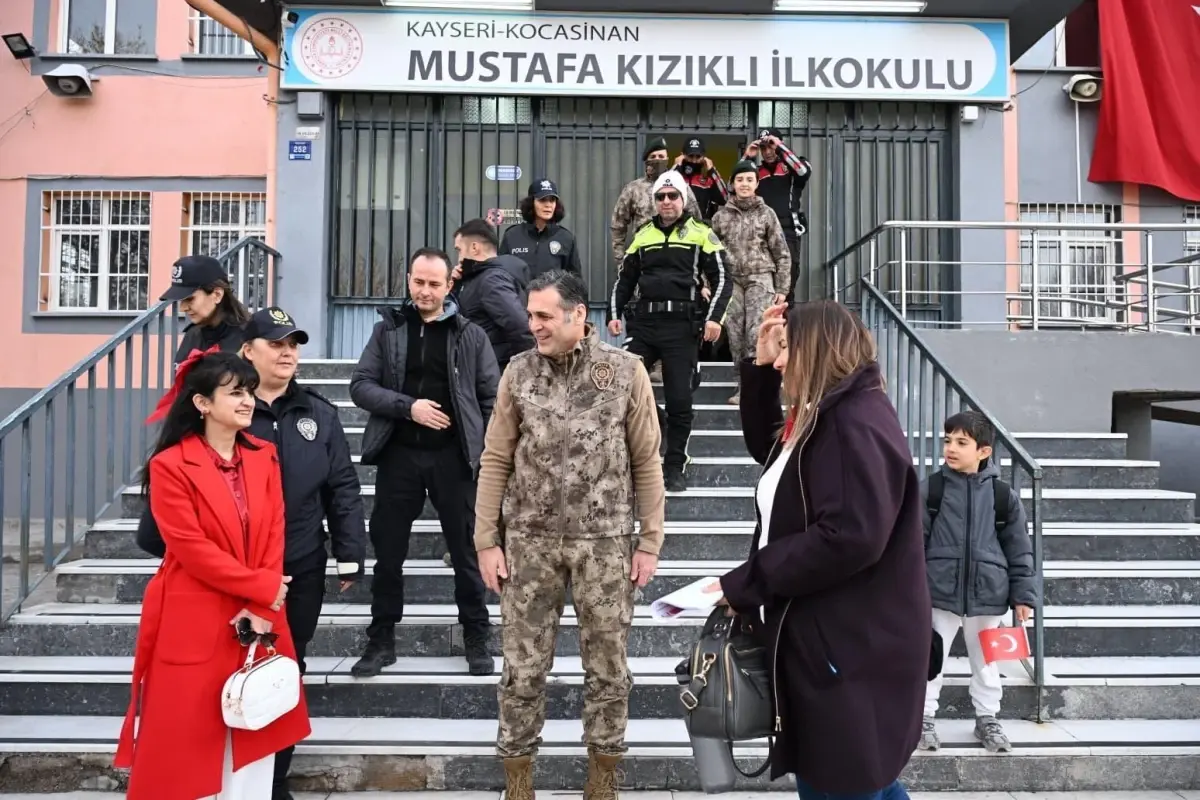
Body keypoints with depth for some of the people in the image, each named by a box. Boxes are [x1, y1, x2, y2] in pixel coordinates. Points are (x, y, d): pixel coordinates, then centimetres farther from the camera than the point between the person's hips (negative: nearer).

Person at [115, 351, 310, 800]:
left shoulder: (264, 456, 4)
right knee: (185, 738, 6)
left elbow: (275, 536, 1)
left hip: (259, 619, 5)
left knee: (253, 734, 12)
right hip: (192, 623, -4)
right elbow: (191, 548, -15)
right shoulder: (169, 465, -10)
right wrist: (263, 587, -13)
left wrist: (262, 609, -9)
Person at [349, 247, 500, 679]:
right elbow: (361, 385, 0)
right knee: (388, 552, 10)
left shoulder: (471, 335, 3)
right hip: (399, 455, 2)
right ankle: (381, 640, 24)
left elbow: (491, 399, 3)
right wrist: (407, 406, -14)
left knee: (467, 552, 7)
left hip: (453, 456, -1)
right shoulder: (388, 329, 6)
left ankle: (477, 640, 22)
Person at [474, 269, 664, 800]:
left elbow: (646, 463, 1)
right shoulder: (518, 372, 3)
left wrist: (649, 541, -2)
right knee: (523, 668, 8)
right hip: (529, 539, 1)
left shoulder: (626, 371, -2)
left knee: (607, 669, 10)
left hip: (604, 540, -1)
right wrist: (486, 539, 0)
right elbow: (496, 461, 4)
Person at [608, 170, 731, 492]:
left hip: (682, 324, -3)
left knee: (679, 399, 0)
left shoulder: (702, 234, 4)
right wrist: (614, 314, 8)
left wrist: (714, 317, -13)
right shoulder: (643, 235, 15)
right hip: (644, 321, 3)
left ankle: (675, 467, 12)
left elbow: (721, 278, 0)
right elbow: (625, 279, 20)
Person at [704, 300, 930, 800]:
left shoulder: (857, 426, -22)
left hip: (852, 648, -10)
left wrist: (744, 584, -22)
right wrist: (759, 368, 11)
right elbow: (767, 449, 26)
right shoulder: (824, 418, 10)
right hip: (828, 641, 10)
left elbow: (850, 539, -30)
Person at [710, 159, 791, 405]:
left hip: (760, 279, -2)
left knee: (756, 333, -14)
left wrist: (782, 288, 0)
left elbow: (781, 253, 4)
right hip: (731, 281, 3)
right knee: (736, 334, 2)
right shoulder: (721, 215, 8)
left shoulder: (766, 213, 3)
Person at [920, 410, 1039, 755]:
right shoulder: (931, 488, -5)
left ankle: (987, 719, 33)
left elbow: (1019, 549, 3)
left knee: (986, 661, 16)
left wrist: (1023, 596, 2)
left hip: (987, 594, 1)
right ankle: (925, 718, 21)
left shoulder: (1003, 495, -3)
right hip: (939, 592, -1)